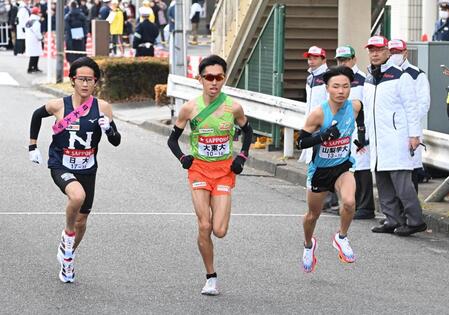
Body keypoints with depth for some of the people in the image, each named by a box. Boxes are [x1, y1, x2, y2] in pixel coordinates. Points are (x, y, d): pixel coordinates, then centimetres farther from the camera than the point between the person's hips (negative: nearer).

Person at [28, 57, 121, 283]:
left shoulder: (102, 108, -7)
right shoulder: (58, 106, -11)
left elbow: (116, 141, -3)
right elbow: (37, 115, 11)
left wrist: (108, 128, -25)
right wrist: (33, 147, 13)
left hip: (87, 170, 3)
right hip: (61, 167, -3)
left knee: (81, 221, 13)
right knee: (77, 195, -35)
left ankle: (67, 259, 41)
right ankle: (67, 235, -6)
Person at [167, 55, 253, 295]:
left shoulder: (233, 107, -7)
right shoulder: (190, 108, -8)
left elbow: (247, 132, 13)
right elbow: (172, 139, 7)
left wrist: (242, 157, 1)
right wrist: (182, 158, -9)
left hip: (225, 170, 0)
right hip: (199, 169, 0)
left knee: (219, 231, -10)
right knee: (204, 227, -8)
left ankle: (217, 217, 29)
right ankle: (211, 278, 8)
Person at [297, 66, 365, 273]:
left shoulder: (355, 106, -11)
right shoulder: (318, 113, -23)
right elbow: (301, 142, -18)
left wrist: (361, 134, 16)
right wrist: (324, 136, -32)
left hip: (343, 166, 1)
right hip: (320, 169, -1)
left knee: (349, 201, -28)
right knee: (313, 214, 16)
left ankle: (341, 238, -1)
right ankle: (308, 245, 48)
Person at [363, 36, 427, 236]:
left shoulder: (400, 76, -6)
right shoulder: (368, 80, 16)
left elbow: (411, 107, -7)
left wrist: (414, 135, -12)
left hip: (396, 138, -8)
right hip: (377, 140, 8)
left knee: (400, 179, -13)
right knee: (383, 182, 8)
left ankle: (415, 220, -9)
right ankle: (392, 220, 14)